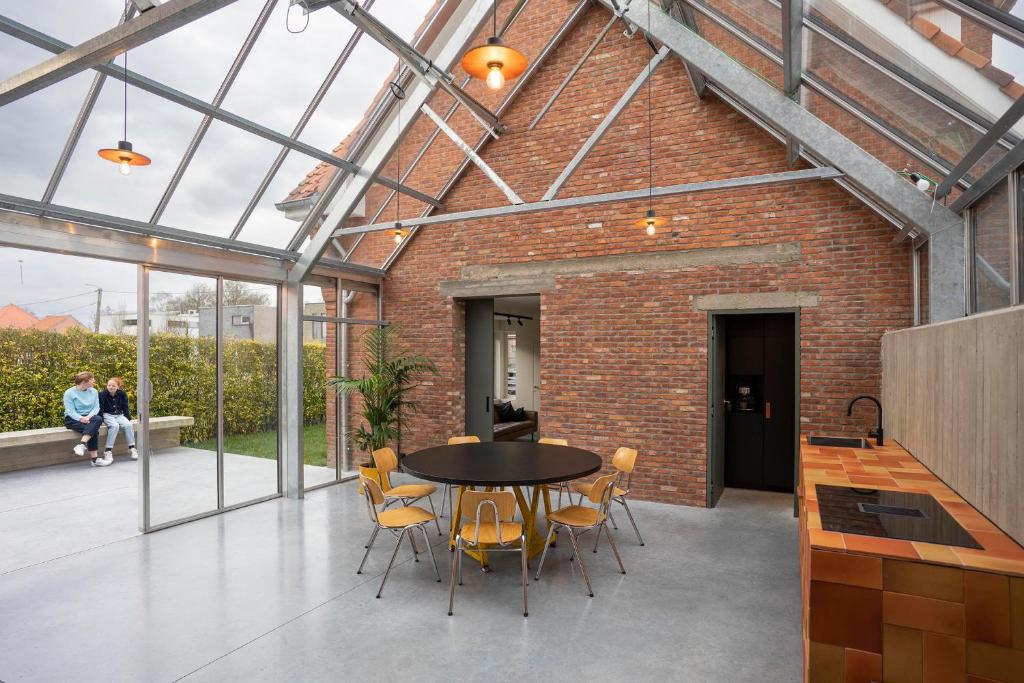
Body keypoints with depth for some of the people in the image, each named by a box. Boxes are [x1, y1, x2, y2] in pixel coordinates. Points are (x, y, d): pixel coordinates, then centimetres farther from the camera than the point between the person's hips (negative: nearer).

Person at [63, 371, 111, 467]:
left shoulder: (94, 391, 8)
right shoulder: (69, 393, -5)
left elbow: (96, 407, 1)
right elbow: (70, 411, -12)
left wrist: (89, 417, -19)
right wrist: (81, 418, -29)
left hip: (88, 417, 4)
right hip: (73, 419, -4)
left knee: (98, 419, -32)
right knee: (94, 429, -31)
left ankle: (82, 444, -37)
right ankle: (95, 459, -33)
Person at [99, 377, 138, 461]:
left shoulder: (122, 394, 3)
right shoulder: (102, 394, -5)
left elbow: (125, 408, 8)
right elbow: (100, 409, -4)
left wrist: (127, 418, 0)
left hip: (119, 415, 3)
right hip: (107, 415, -3)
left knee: (128, 425, -27)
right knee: (114, 426, -34)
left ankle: (132, 448, -21)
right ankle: (108, 451, -30)